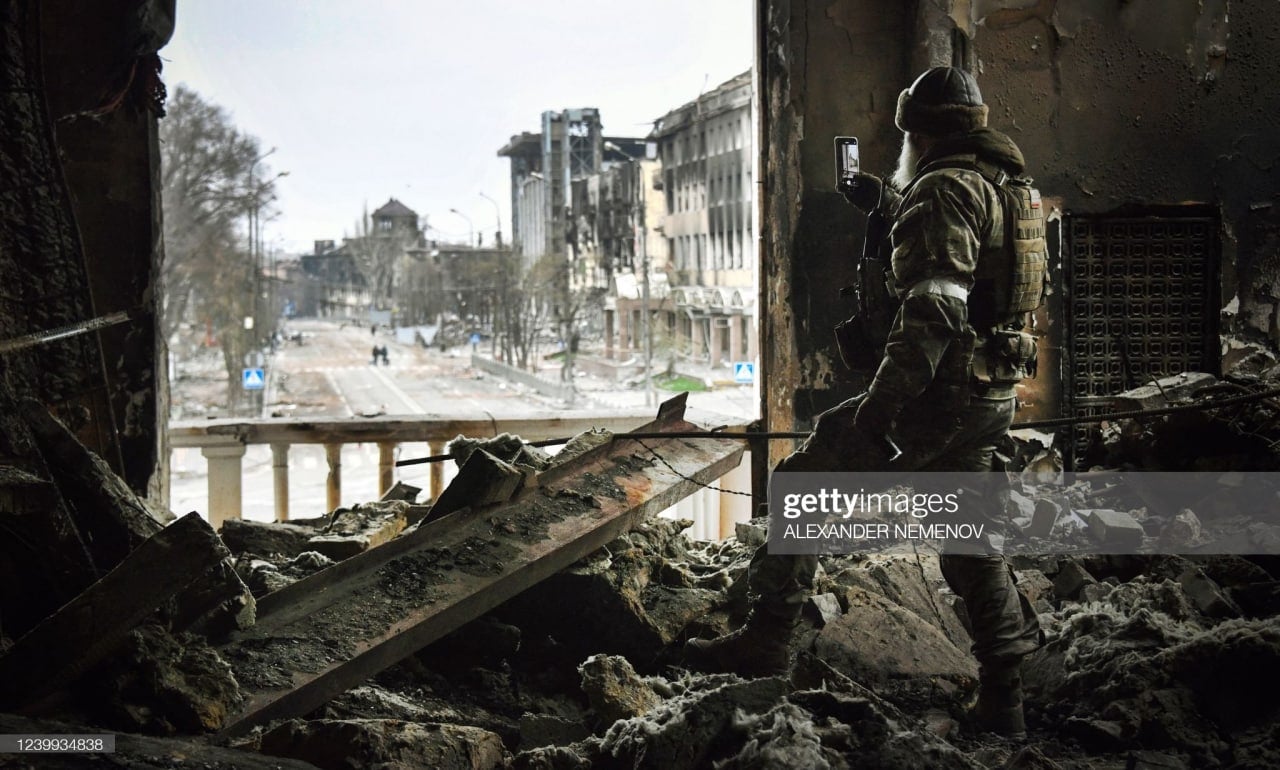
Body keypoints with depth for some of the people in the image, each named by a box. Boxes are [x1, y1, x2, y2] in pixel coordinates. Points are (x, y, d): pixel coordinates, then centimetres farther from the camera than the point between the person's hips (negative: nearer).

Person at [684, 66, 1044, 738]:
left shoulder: (944, 190, -14)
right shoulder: (1005, 186, 15)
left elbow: (932, 313, -25)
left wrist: (877, 409, -25)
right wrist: (891, 202, 39)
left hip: (940, 396, -9)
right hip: (992, 398, 9)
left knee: (805, 481, -1)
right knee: (967, 537, 16)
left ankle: (765, 641, -1)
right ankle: (1002, 700, 20)